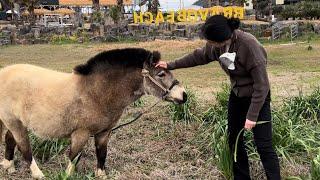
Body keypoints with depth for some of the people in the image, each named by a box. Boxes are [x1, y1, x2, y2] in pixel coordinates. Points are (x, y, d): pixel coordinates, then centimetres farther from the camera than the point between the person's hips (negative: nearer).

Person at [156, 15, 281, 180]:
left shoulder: (249, 45, -31)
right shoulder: (216, 45, -11)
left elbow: (261, 85, -26)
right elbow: (198, 56, 10)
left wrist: (252, 115, -24)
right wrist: (171, 65, 11)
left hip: (257, 97, -7)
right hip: (236, 96, 7)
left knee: (263, 146, -5)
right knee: (234, 141, 14)